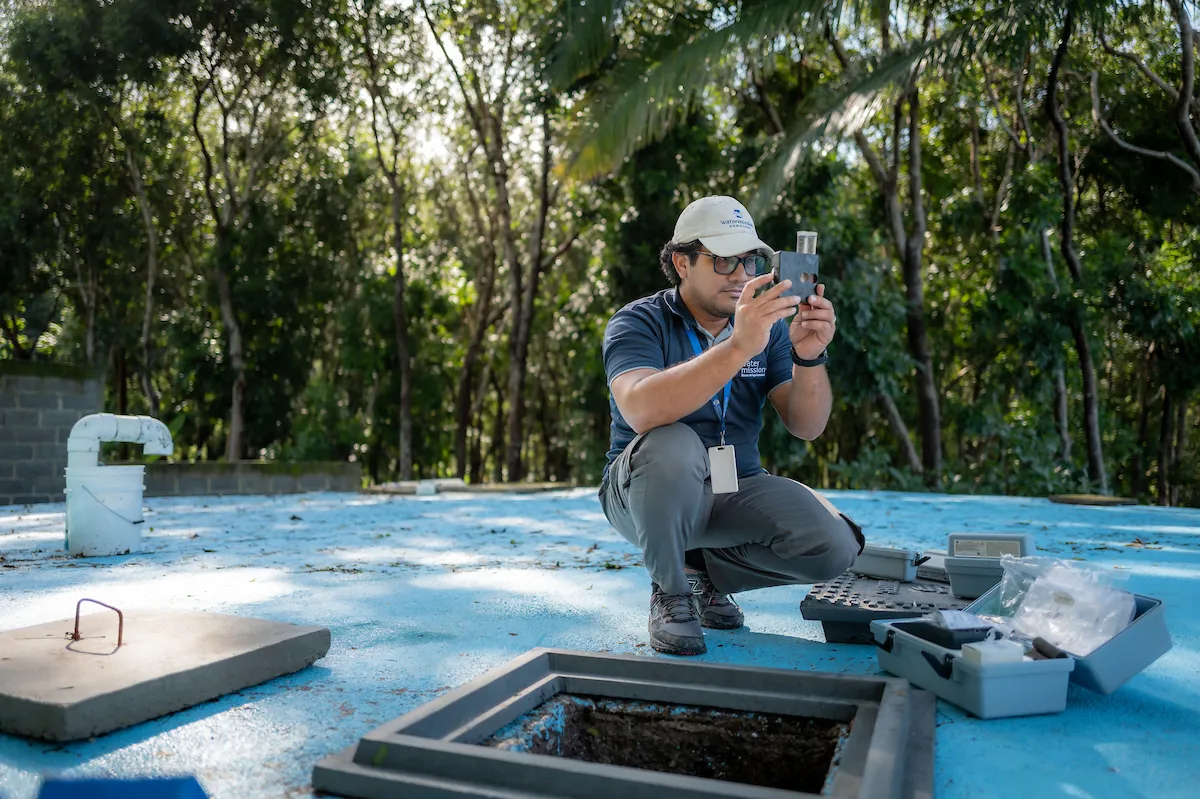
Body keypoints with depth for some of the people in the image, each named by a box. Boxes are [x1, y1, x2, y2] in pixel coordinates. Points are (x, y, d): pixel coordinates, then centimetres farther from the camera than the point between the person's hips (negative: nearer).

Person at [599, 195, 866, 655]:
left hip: (734, 490, 4)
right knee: (673, 446, -37)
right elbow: (640, 411, -34)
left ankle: (705, 570, 9)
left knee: (834, 546, -18)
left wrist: (809, 357, -26)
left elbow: (806, 427, -7)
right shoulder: (638, 323, -12)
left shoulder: (768, 326, 2)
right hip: (645, 492, -4)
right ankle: (669, 592, -10)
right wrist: (738, 346, -42)